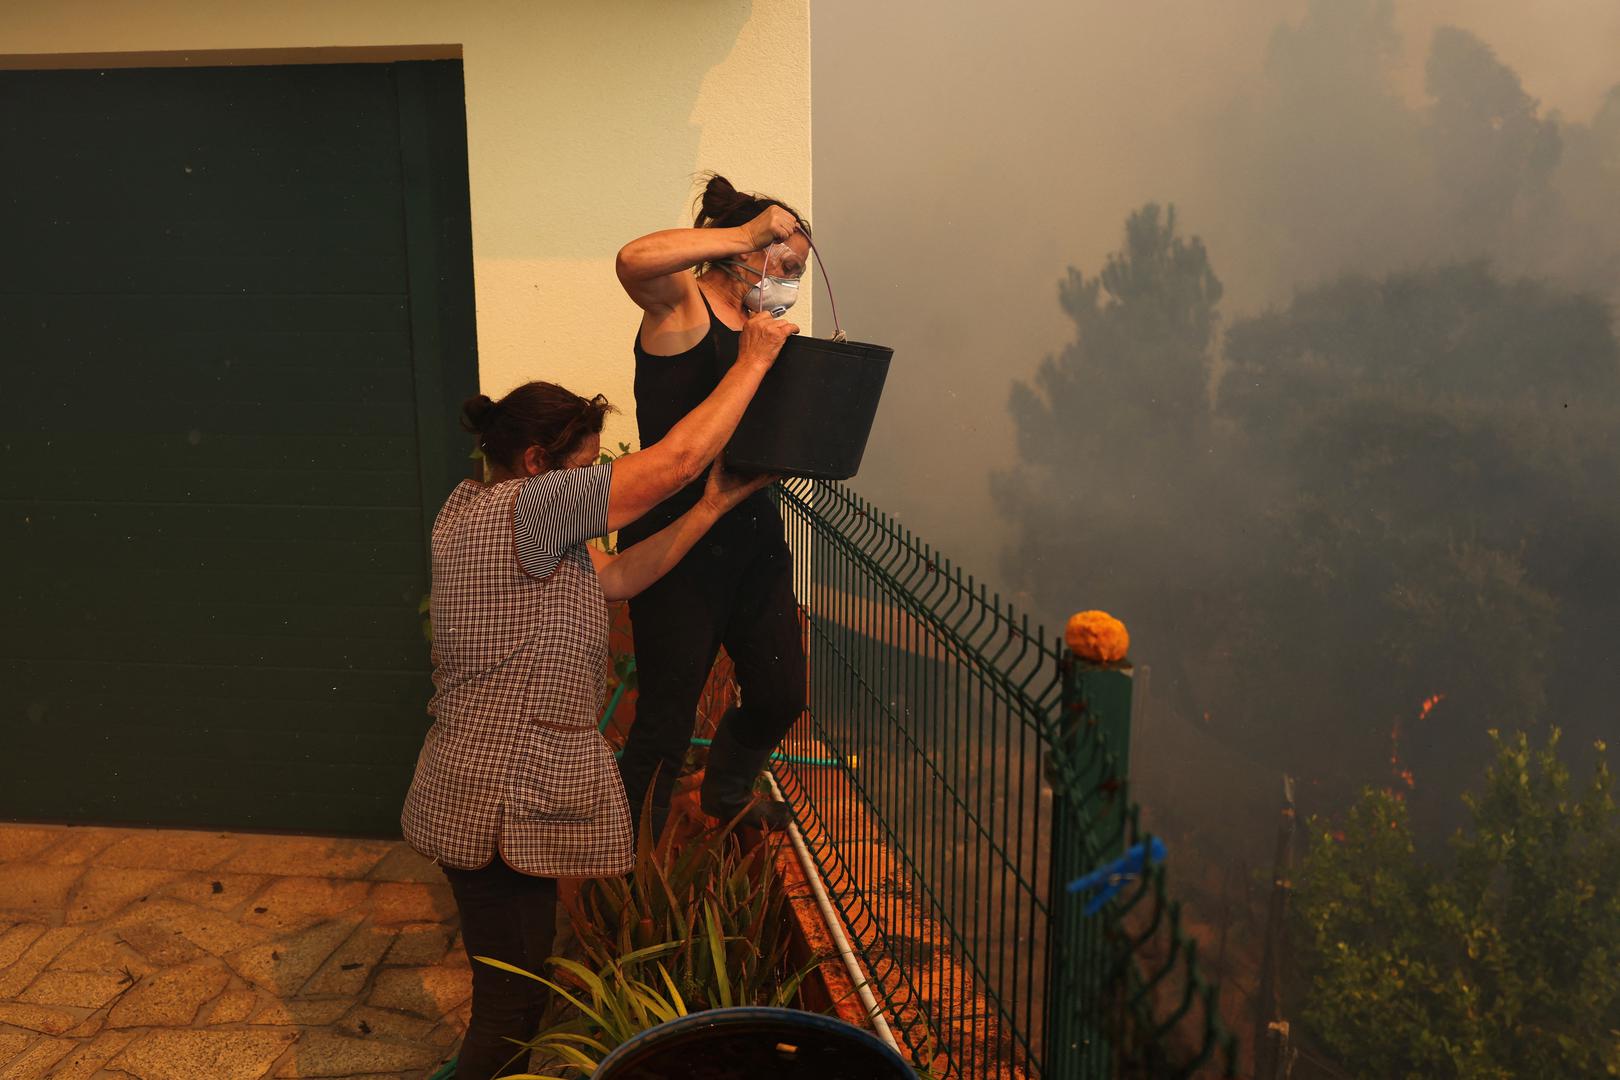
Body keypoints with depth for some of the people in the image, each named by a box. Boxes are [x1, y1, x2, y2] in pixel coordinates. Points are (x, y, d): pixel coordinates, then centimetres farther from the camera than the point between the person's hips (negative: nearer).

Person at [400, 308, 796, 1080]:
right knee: (512, 1006, 2)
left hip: (491, 788, 10)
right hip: (500, 797, -10)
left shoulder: (478, 509, 13)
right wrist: (753, 360, -8)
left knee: (513, 995, 21)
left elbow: (614, 578, 13)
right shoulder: (521, 507, -17)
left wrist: (714, 506, 10)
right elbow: (675, 460, -19)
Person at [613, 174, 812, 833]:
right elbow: (635, 260, -32)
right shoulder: (681, 301, -8)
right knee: (666, 720, 1)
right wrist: (745, 234, -25)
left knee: (780, 697, 17)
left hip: (753, 536, 8)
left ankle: (726, 793, 47)